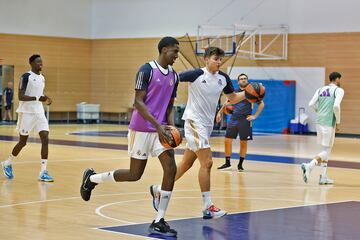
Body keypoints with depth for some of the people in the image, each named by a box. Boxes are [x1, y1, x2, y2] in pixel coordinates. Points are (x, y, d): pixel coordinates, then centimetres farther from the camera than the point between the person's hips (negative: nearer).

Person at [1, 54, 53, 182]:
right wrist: (37, 98, -27)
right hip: (26, 112, -6)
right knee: (23, 141, 4)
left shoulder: (42, 78, 11)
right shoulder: (26, 76, -11)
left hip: (39, 112, 6)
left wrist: (45, 100, 2)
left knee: (45, 139, -10)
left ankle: (43, 172, -9)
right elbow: (21, 96, -17)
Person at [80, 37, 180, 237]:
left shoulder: (174, 76, 10)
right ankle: (92, 178, 26)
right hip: (142, 129, -6)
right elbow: (138, 102, -16)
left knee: (171, 169, -11)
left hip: (161, 129, 6)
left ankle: (159, 221, -4)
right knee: (135, 174, 0)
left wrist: (171, 127, -2)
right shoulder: (147, 70, -12)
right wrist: (158, 125, -24)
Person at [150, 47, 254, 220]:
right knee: (207, 162, -14)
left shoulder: (223, 78, 5)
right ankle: (208, 207, -9)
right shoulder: (197, 74, -13)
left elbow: (233, 98, 16)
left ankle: (158, 189, 31)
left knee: (187, 163, 14)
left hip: (207, 124, 8)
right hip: (194, 121, -8)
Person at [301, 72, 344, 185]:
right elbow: (336, 106, -18)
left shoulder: (320, 89, 14)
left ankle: (324, 177, 16)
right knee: (326, 150, -3)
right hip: (329, 122, -7)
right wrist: (338, 122, -9)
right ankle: (309, 166, -24)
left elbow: (311, 104, 4)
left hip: (319, 121, 7)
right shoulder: (338, 90, -4)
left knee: (326, 149, 17)